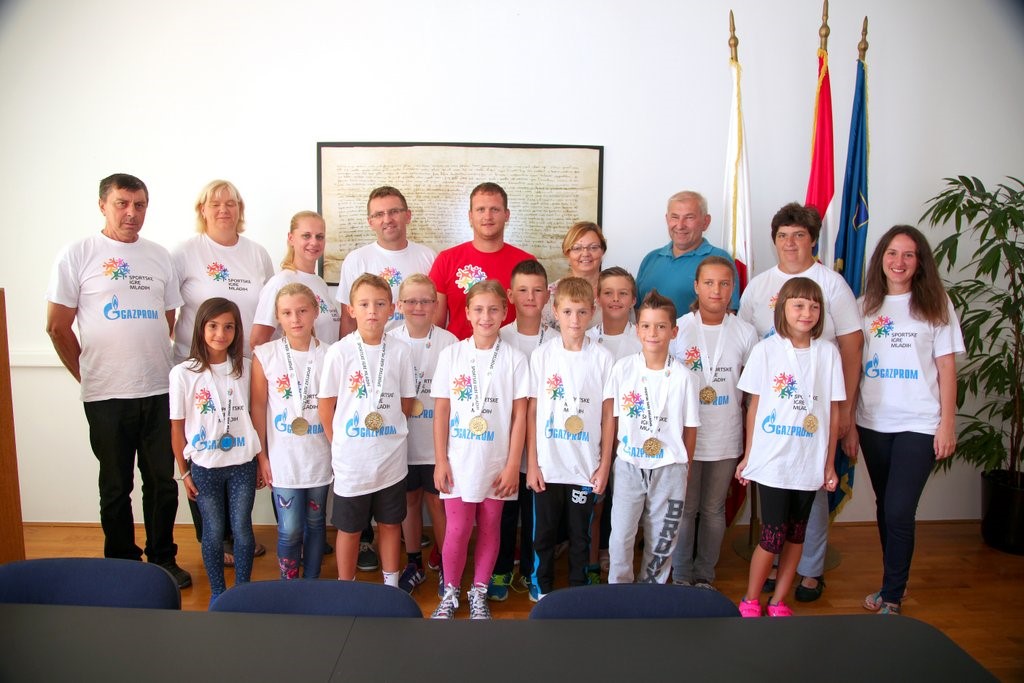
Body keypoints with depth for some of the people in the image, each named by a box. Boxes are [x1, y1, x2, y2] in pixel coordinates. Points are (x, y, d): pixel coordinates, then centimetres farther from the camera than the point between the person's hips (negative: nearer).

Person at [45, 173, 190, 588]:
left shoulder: (159, 256, 9)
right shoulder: (78, 255, -2)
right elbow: (57, 326, -1)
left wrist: (152, 362, 10)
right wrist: (86, 375, 1)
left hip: (159, 391, 3)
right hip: (107, 396, -3)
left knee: (162, 482, 10)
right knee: (116, 487, 10)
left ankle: (163, 558, 26)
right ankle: (122, 564, 25)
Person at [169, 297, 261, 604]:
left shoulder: (245, 368, -3)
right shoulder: (183, 373, -9)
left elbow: (255, 415, 2)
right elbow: (177, 427, -2)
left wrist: (261, 462, 3)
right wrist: (184, 472, 1)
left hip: (242, 463, 1)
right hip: (204, 466, -1)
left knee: (242, 529, 9)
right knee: (213, 531, 11)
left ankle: (243, 588, 27)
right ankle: (217, 591, 30)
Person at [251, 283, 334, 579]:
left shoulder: (328, 355, -2)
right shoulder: (265, 355, -5)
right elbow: (258, 406, 0)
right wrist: (261, 455, 0)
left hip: (320, 456, 2)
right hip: (283, 458, -1)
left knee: (316, 523, 14)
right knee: (289, 530, 2)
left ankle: (313, 582, 29)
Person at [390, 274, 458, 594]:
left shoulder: (449, 342, -7)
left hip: (437, 441, -2)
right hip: (402, 440, 2)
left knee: (437, 501, 7)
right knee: (409, 500, 15)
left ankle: (443, 565, 25)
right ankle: (414, 563, 31)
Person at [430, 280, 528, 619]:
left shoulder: (515, 358, -4)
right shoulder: (451, 354, -2)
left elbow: (519, 415, -3)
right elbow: (441, 410, 0)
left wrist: (513, 465, -5)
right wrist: (440, 460, -2)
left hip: (497, 463, 0)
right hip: (459, 461, 0)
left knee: (489, 529, 12)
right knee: (457, 530, 4)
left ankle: (479, 593, 29)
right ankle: (450, 593, 25)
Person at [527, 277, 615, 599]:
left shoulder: (602, 358, -4)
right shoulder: (542, 355, -2)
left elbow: (609, 415, 0)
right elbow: (531, 411, 0)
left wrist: (605, 465, -1)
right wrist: (532, 463, -2)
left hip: (586, 467, 0)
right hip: (548, 466, 1)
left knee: (580, 534, 13)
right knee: (544, 533, 13)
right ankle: (542, 589, 31)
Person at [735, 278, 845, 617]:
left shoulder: (828, 352, 1)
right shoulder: (766, 350, -4)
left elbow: (833, 412, 4)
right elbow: (754, 406, 1)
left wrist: (830, 464, 5)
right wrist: (747, 456, 2)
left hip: (810, 462, 3)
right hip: (771, 461, -3)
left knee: (796, 534, 12)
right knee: (773, 536, 0)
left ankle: (779, 601, 28)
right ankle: (750, 601, 19)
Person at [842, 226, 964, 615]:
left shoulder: (935, 305, 0)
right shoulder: (865, 305, 7)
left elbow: (946, 368, 0)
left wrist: (947, 424, -5)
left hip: (919, 425, -3)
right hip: (873, 423, 3)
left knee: (899, 512, -6)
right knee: (885, 508, 13)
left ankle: (892, 598, 9)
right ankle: (893, 585, 29)